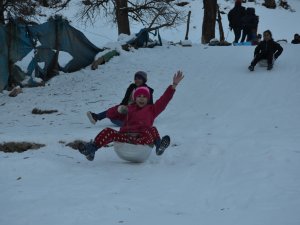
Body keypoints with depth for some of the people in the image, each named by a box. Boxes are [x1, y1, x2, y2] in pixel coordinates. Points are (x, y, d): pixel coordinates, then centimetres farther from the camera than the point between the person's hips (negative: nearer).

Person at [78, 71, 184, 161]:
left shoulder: (151, 109, 29)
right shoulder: (128, 109, 32)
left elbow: (164, 99, 16)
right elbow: (110, 113, 26)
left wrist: (174, 85, 4)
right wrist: (118, 109, 3)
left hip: (142, 137, -1)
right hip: (125, 136, 1)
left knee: (152, 130, -34)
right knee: (108, 132, -26)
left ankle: (159, 146, -57)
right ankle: (91, 149, -38)